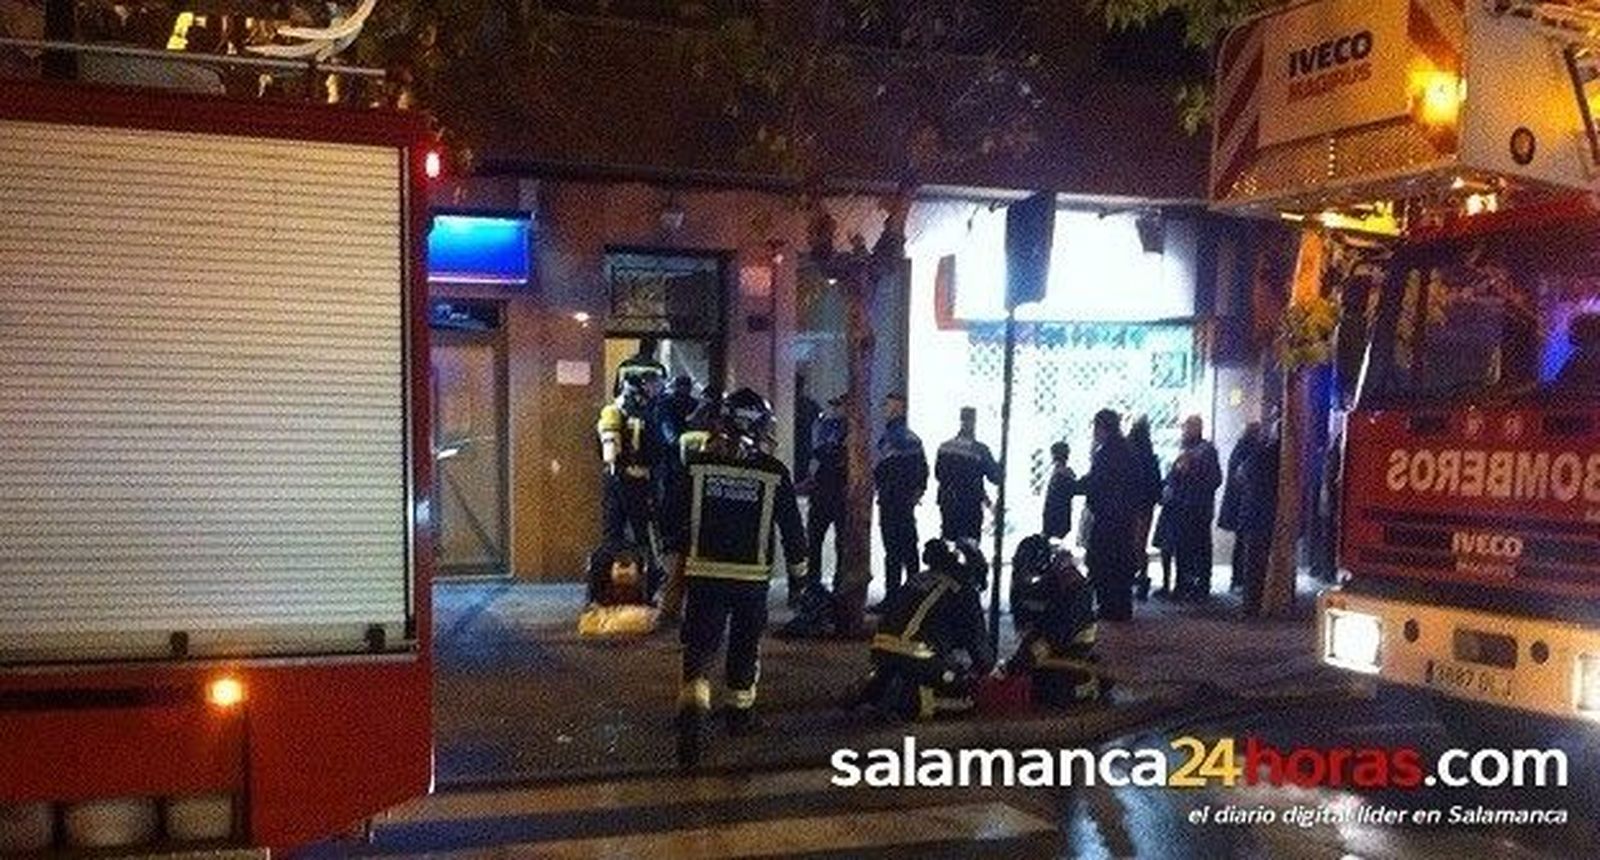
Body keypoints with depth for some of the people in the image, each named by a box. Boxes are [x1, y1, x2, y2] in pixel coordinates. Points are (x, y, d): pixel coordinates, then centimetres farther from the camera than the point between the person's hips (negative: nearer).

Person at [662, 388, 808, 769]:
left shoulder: (698, 465, -3)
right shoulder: (775, 473, -5)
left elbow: (677, 519, 3)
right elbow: (791, 526, 2)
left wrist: (676, 560, 15)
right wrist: (798, 570, 15)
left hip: (704, 573, 0)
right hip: (752, 577, 0)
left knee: (700, 647, 0)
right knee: (745, 647, 18)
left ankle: (693, 710, -21)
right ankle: (740, 713, 33)